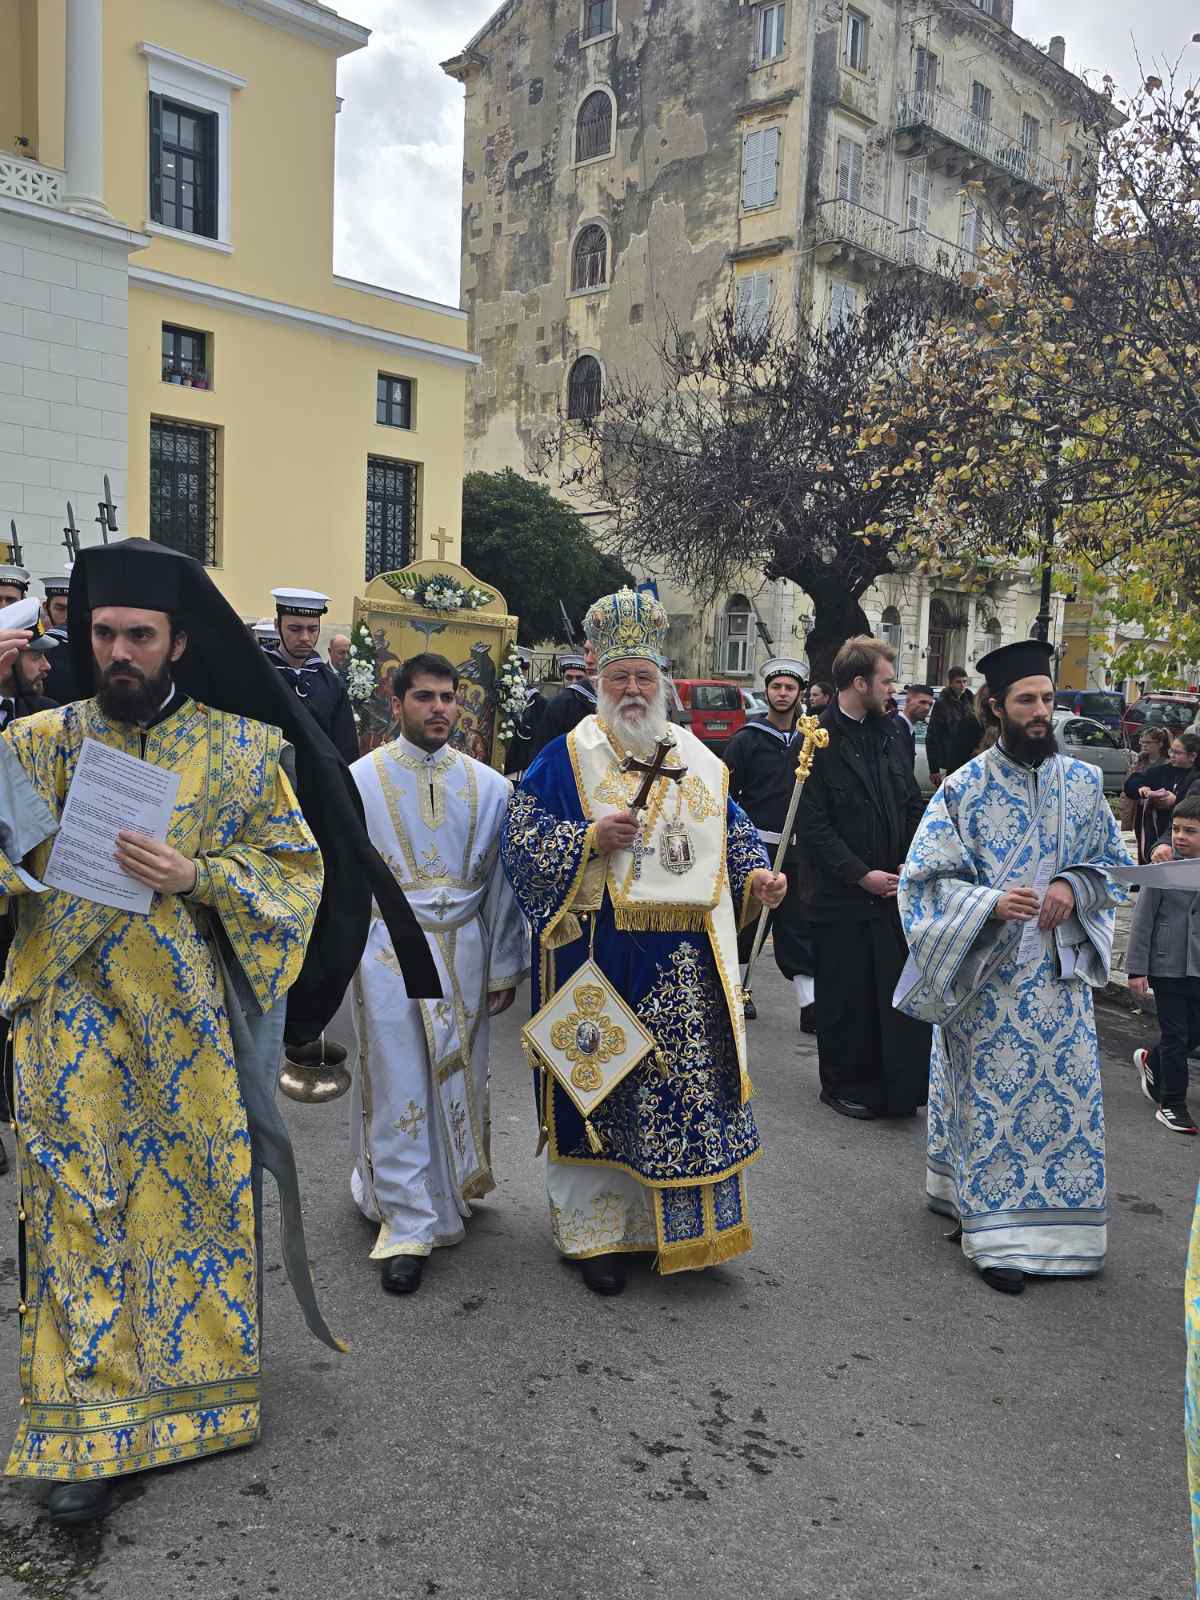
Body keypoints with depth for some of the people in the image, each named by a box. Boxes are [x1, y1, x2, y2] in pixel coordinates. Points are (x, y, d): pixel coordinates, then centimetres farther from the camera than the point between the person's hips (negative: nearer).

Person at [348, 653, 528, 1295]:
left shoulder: (488, 785, 2)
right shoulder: (359, 780, -1)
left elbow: (502, 879, 5)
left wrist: (504, 967, 5)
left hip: (462, 948, 2)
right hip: (388, 947, -2)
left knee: (458, 1080, 13)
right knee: (399, 1087, 1)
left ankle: (450, 1190, 35)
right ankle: (406, 1224, 10)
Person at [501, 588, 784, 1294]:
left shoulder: (698, 760, 13)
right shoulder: (567, 758, 0)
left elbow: (734, 834, 16)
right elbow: (521, 839, -6)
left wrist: (758, 876, -3)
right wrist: (590, 838, -20)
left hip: (687, 967, 4)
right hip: (599, 962, -3)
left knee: (690, 1085, 7)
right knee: (602, 1090, 3)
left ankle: (682, 1223, 25)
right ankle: (600, 1230, 19)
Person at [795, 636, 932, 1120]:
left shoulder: (887, 736, 10)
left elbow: (912, 804, 13)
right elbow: (812, 823, -15)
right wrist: (861, 874, -17)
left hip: (892, 888, 6)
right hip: (841, 896, -6)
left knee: (898, 989, 8)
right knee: (846, 997, 6)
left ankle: (892, 1084, 22)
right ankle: (843, 1085, 23)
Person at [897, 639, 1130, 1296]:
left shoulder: (1083, 783, 5)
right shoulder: (963, 788, -6)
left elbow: (1114, 863, 11)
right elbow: (928, 877, -7)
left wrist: (1073, 889, -10)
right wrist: (992, 902, -23)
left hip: (1060, 968, 4)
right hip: (987, 974, -3)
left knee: (1067, 1091, 9)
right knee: (990, 1098, 0)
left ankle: (1053, 1222, 27)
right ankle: (998, 1235, 11)